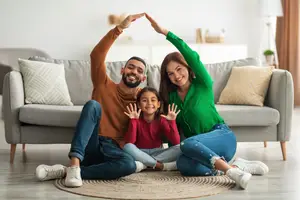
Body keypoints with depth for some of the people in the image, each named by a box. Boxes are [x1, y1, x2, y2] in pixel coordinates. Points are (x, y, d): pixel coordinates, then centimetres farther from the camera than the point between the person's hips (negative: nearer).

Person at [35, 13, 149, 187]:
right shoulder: (104, 85, 8)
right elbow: (97, 55, -8)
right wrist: (120, 28, -17)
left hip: (112, 150, 1)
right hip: (89, 146, -1)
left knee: (130, 164, -36)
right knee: (93, 104, -28)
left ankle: (65, 171, -31)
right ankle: (75, 164, -40)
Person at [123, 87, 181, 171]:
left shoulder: (161, 120, -3)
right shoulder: (137, 120, -6)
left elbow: (176, 142, -15)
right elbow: (129, 142, -22)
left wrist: (172, 121, -25)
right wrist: (133, 120, -28)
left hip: (157, 153, 2)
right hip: (140, 154, -2)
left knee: (179, 148, -24)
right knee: (128, 147, -33)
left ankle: (143, 165, -27)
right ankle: (159, 165, -28)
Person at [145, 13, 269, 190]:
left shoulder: (203, 85, -7)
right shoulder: (171, 96, 10)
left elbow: (193, 57, -23)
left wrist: (165, 32, -28)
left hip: (222, 136, -5)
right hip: (201, 145, 5)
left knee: (188, 144, -37)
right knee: (183, 164, -32)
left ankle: (232, 171, -40)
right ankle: (236, 166, -26)